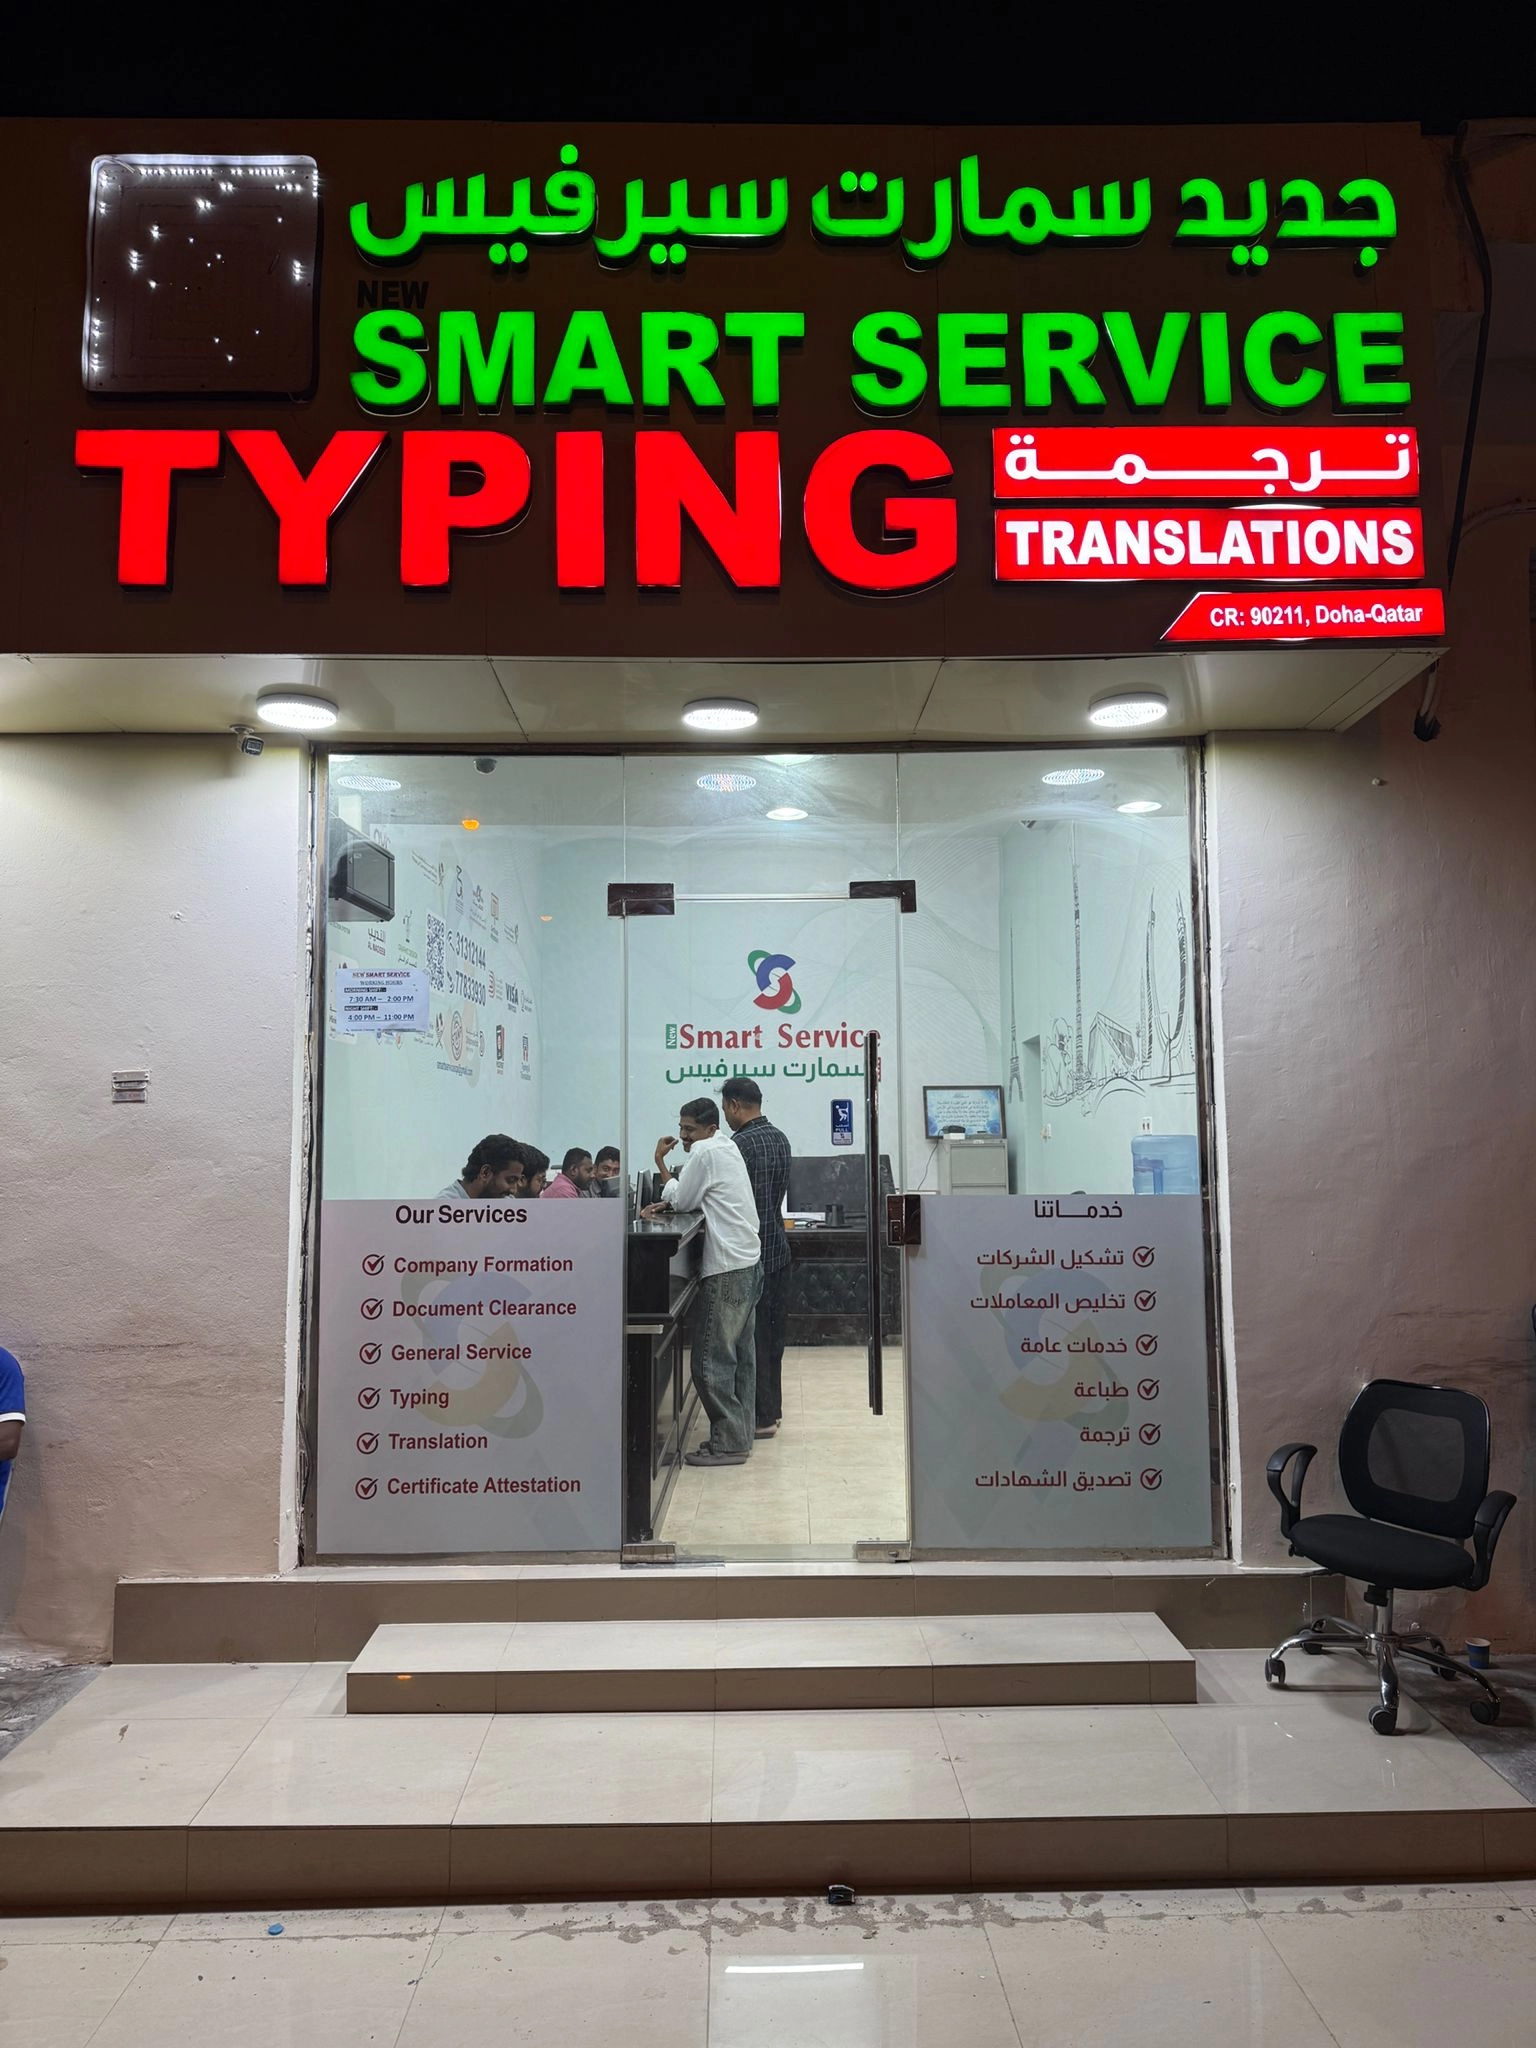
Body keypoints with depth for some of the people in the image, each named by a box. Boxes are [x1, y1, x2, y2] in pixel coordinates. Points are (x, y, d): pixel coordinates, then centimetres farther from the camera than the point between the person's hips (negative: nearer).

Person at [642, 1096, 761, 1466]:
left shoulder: (705, 1152, -11)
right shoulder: (726, 1148, 18)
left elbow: (681, 1200, -4)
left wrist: (660, 1162, 5)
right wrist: (668, 1203, 5)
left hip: (727, 1268, -10)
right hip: (746, 1264, 10)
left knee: (712, 1359, -6)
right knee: (739, 1354, 13)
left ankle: (728, 1442, -3)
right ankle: (740, 1433, 19)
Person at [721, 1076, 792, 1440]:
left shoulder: (742, 1143, -16)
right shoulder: (779, 1138, 12)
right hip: (778, 1248, 9)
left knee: (752, 1336, -1)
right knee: (772, 1333, 15)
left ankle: (761, 1417, 4)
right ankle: (771, 1408, 23)